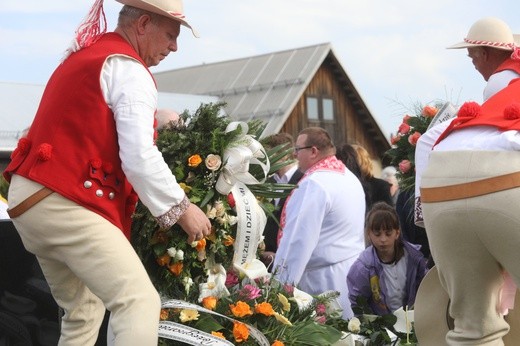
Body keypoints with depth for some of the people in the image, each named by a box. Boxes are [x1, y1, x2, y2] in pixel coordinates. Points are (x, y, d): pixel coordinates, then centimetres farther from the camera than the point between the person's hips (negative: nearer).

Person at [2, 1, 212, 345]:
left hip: (29, 198, 10)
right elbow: (139, 158, -16)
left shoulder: (84, 56, 21)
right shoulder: (128, 68, -9)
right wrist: (182, 209, -7)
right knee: (140, 302, -15)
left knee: (84, 309, 19)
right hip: (67, 204, -10)